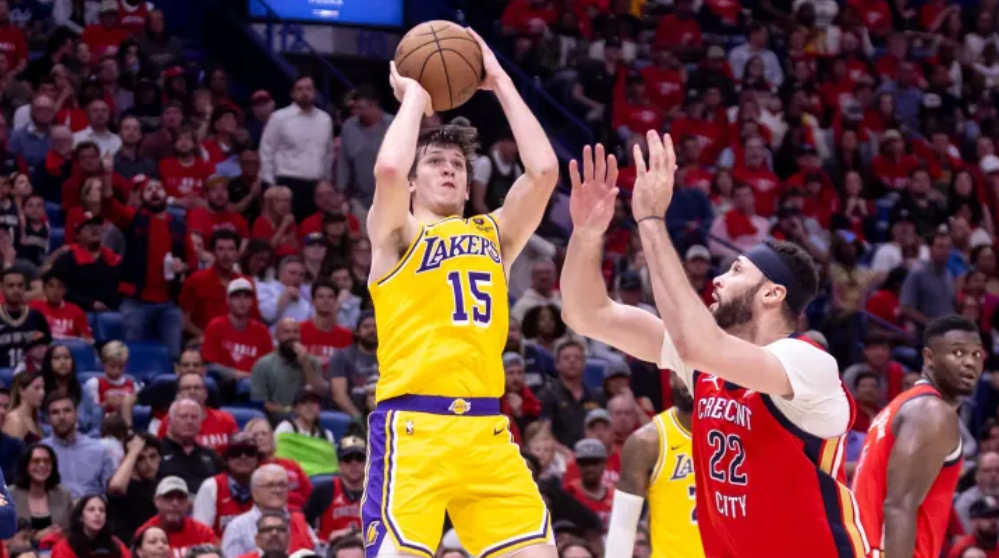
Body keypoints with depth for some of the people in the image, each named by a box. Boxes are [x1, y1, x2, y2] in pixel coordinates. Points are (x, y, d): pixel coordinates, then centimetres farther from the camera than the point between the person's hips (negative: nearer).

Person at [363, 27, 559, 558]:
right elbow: (387, 168, -13)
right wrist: (414, 95, 4)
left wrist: (499, 82, 13)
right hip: (413, 424, -5)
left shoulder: (493, 233, 21)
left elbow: (544, 170, 7)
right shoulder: (397, 234, 8)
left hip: (486, 428, 5)